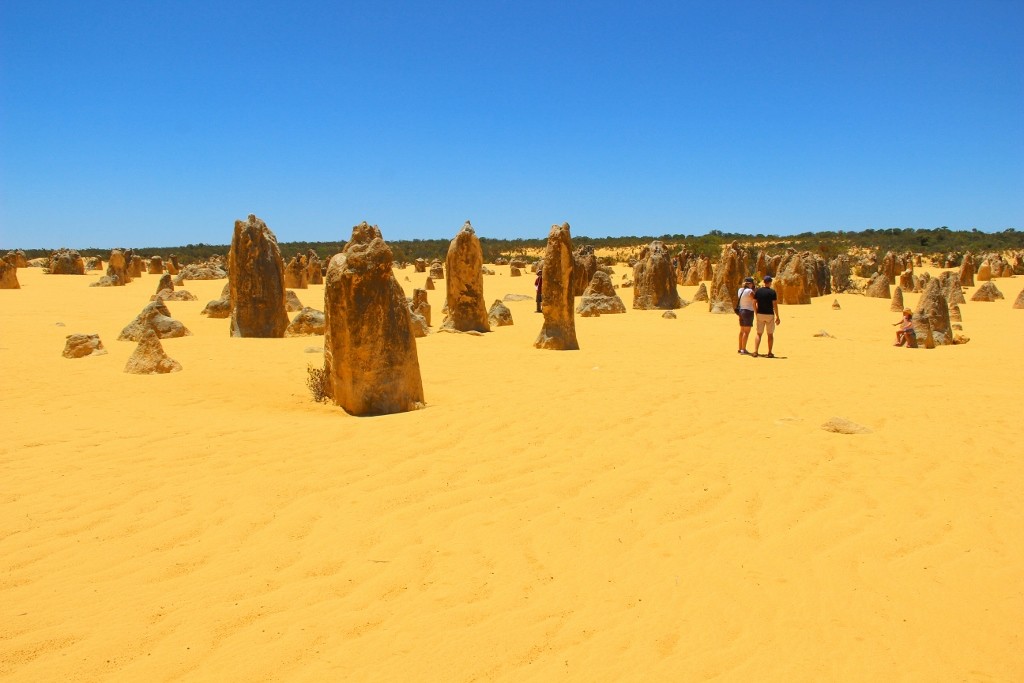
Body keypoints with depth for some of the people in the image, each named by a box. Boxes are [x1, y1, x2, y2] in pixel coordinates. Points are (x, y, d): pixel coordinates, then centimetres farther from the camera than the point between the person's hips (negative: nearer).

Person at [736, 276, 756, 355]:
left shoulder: (740, 290, 6)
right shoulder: (749, 291, -16)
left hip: (741, 311, 9)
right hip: (748, 312, -9)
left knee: (742, 331, 16)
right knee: (746, 332, -6)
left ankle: (740, 348, 21)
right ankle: (743, 350, -8)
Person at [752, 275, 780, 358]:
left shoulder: (758, 291, 1)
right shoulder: (772, 292, -9)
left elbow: (754, 303, 3)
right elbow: (775, 305, -12)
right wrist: (777, 317, -7)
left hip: (760, 314, 3)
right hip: (770, 315, -3)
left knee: (759, 334, 7)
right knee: (770, 334, 9)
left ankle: (755, 351, -5)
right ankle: (770, 353, 9)